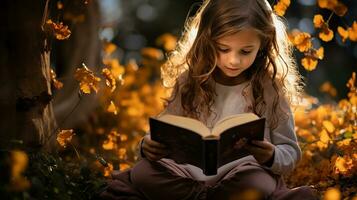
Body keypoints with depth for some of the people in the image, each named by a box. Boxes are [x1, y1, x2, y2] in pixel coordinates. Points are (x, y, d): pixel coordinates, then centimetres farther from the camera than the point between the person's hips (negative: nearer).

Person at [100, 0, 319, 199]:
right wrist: (149, 146, -13)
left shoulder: (270, 87, -2)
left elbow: (291, 152, 4)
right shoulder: (190, 82, 4)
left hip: (247, 176, -2)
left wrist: (272, 157, -20)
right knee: (143, 172, -22)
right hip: (190, 173, 2)